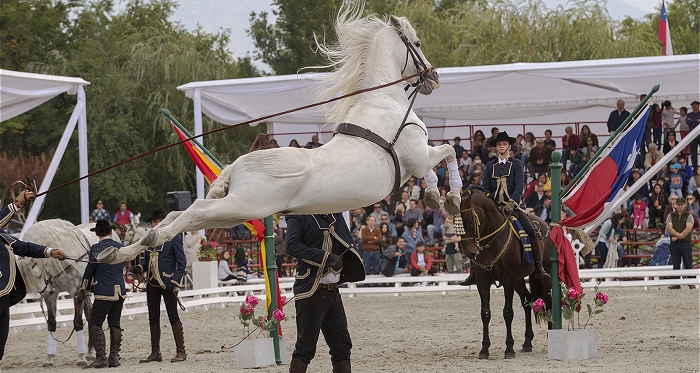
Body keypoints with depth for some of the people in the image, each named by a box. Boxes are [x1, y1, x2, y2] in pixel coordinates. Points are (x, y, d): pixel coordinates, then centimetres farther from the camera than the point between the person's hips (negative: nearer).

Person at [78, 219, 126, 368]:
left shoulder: (96, 248, -9)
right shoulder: (121, 247, 9)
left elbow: (90, 270, -4)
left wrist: (83, 289, 6)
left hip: (104, 293, -6)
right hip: (120, 291, 6)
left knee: (95, 324, -2)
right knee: (115, 324, 10)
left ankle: (101, 357, -11)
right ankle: (114, 357, 9)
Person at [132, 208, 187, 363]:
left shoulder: (174, 238, -6)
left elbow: (182, 262, -8)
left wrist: (174, 282, -18)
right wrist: (140, 268, -2)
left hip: (168, 283, -6)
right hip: (152, 283, 6)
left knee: (173, 316, -5)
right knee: (153, 318, 9)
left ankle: (181, 352, -1)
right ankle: (155, 352, 15)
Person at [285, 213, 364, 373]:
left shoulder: (334, 215, 13)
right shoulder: (298, 216, -8)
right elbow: (291, 246, -21)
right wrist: (325, 257, -26)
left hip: (333, 291, 8)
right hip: (311, 292, -8)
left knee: (342, 345, 9)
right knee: (306, 347, -5)